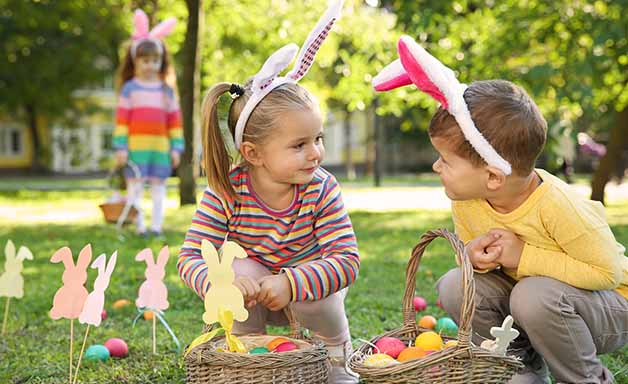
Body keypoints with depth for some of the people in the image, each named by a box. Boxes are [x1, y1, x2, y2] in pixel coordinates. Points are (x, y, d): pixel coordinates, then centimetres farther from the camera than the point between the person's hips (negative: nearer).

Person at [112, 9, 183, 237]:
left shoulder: (167, 90, 9)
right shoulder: (129, 88, 2)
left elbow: (175, 120, 8)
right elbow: (122, 118, -2)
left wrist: (176, 147, 2)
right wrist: (120, 146, -8)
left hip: (160, 147, 3)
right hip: (135, 147, -2)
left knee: (158, 186, 5)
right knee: (135, 186, -3)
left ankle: (157, 225, 10)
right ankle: (139, 226, 1)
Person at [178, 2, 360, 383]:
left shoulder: (322, 189, -25)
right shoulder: (226, 192, -25)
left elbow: (347, 259, -30)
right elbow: (191, 257, -25)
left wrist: (291, 285, -45)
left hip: (310, 286, 0)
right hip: (252, 295, 0)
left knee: (319, 300, -31)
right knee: (239, 268, -31)